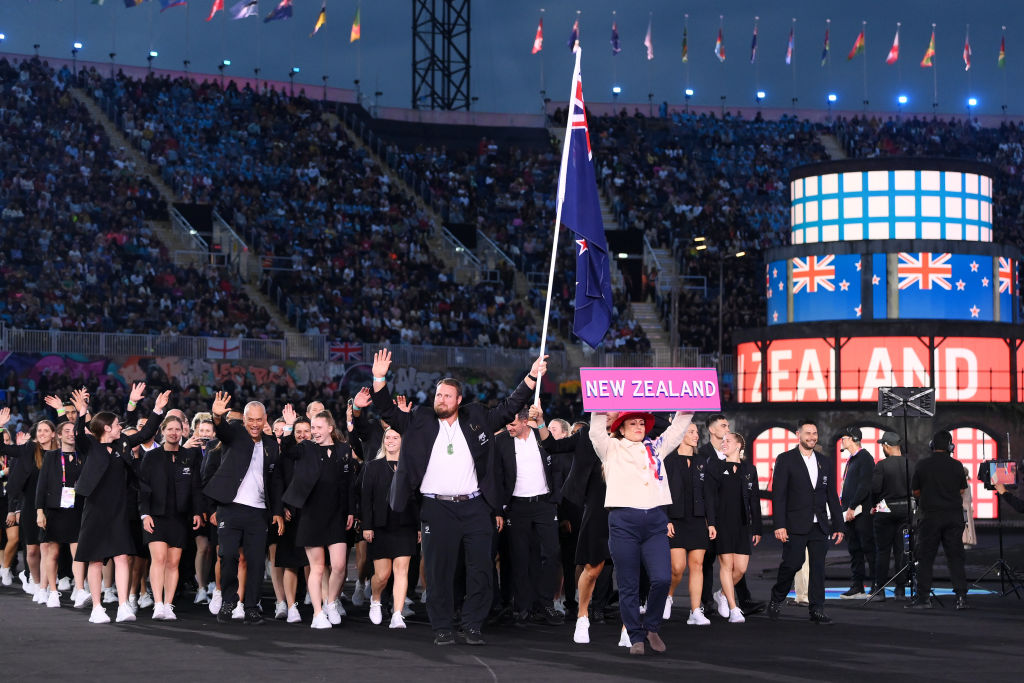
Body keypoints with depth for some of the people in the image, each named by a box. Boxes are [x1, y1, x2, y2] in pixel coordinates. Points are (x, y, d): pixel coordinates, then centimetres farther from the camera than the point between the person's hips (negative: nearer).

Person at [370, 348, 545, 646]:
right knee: (439, 572, 2)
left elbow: (509, 407, 15)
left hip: (475, 508, 1)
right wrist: (380, 379, -10)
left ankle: (473, 626, 10)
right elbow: (388, 412, 4)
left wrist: (532, 377, 9)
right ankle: (442, 629, 10)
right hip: (437, 508, -1)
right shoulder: (420, 422, 7)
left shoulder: (476, 419, 10)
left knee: (481, 570, 0)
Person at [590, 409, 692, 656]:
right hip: (623, 521, -2)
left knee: (662, 579, -12)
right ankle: (636, 638, 12)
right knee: (628, 586, 0)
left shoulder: (656, 448, 21)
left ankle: (651, 627, 10)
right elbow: (598, 425, -2)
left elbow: (680, 424, 22)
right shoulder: (612, 449, 12)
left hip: (655, 522, 2)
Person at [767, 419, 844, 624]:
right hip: (795, 525, -4)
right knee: (792, 563, -7)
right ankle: (776, 600, 16)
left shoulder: (826, 462, 14)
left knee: (818, 567, 2)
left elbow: (832, 496, 16)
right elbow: (778, 495, -6)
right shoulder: (785, 460, 0)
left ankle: (817, 610, 6)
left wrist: (838, 525, 11)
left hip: (820, 526, 4)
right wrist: (779, 525, -13)